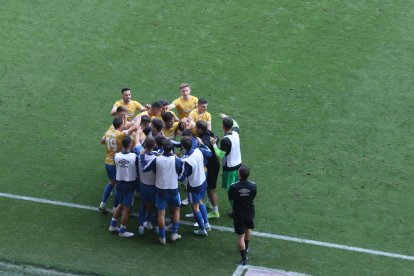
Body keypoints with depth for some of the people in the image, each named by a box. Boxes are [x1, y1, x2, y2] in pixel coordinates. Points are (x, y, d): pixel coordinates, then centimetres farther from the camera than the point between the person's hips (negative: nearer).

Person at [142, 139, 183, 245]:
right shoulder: (176, 160, -17)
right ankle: (174, 233, 20)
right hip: (173, 189, 0)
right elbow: (182, 172, 0)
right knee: (176, 210, 22)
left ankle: (162, 237, 12)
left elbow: (144, 168, -5)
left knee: (161, 213, 8)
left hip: (160, 189, 0)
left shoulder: (157, 160, -15)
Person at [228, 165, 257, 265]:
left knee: (240, 236, 8)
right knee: (248, 229, 30)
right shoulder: (253, 186, -20)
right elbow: (253, 197, -3)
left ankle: (244, 258, 10)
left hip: (238, 214, -3)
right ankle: (246, 247, 51)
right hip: (250, 213, 3)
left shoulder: (234, 187, -27)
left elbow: (230, 198, -9)